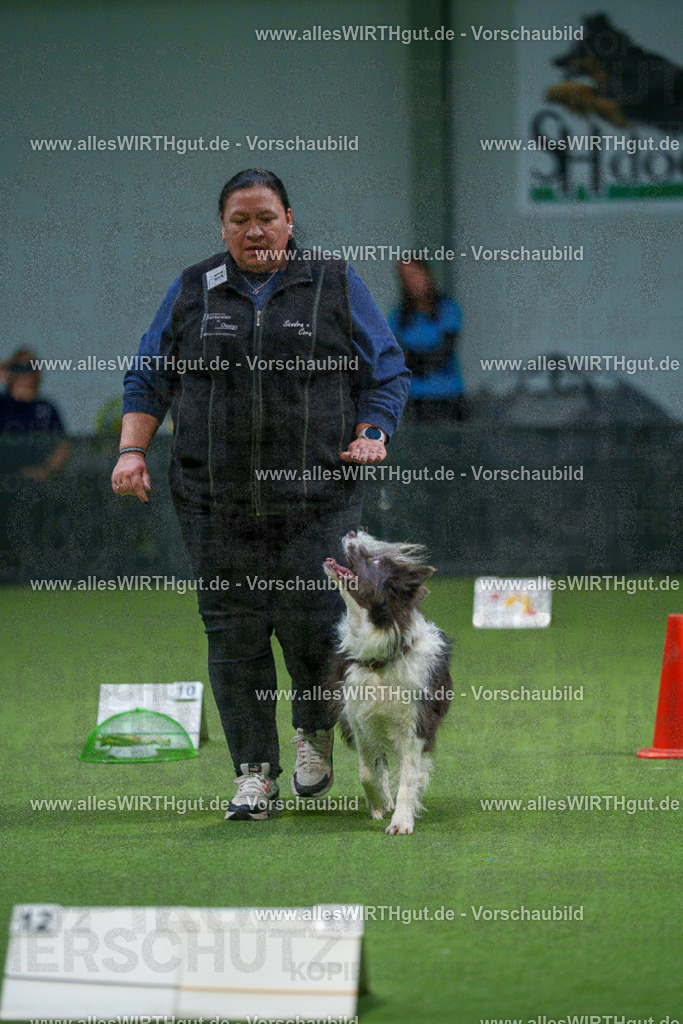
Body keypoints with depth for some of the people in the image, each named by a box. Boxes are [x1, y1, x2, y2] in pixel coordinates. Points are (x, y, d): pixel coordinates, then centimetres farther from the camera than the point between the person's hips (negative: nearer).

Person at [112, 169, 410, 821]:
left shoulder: (335, 286, 8)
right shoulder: (191, 293, 12)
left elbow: (387, 372, 10)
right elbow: (149, 378, 15)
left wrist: (372, 436, -6)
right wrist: (132, 450, 1)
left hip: (317, 497, -2)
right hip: (216, 503, 2)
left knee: (310, 621, -9)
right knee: (233, 632, -3)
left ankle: (315, 732, 20)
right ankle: (254, 774, 4)